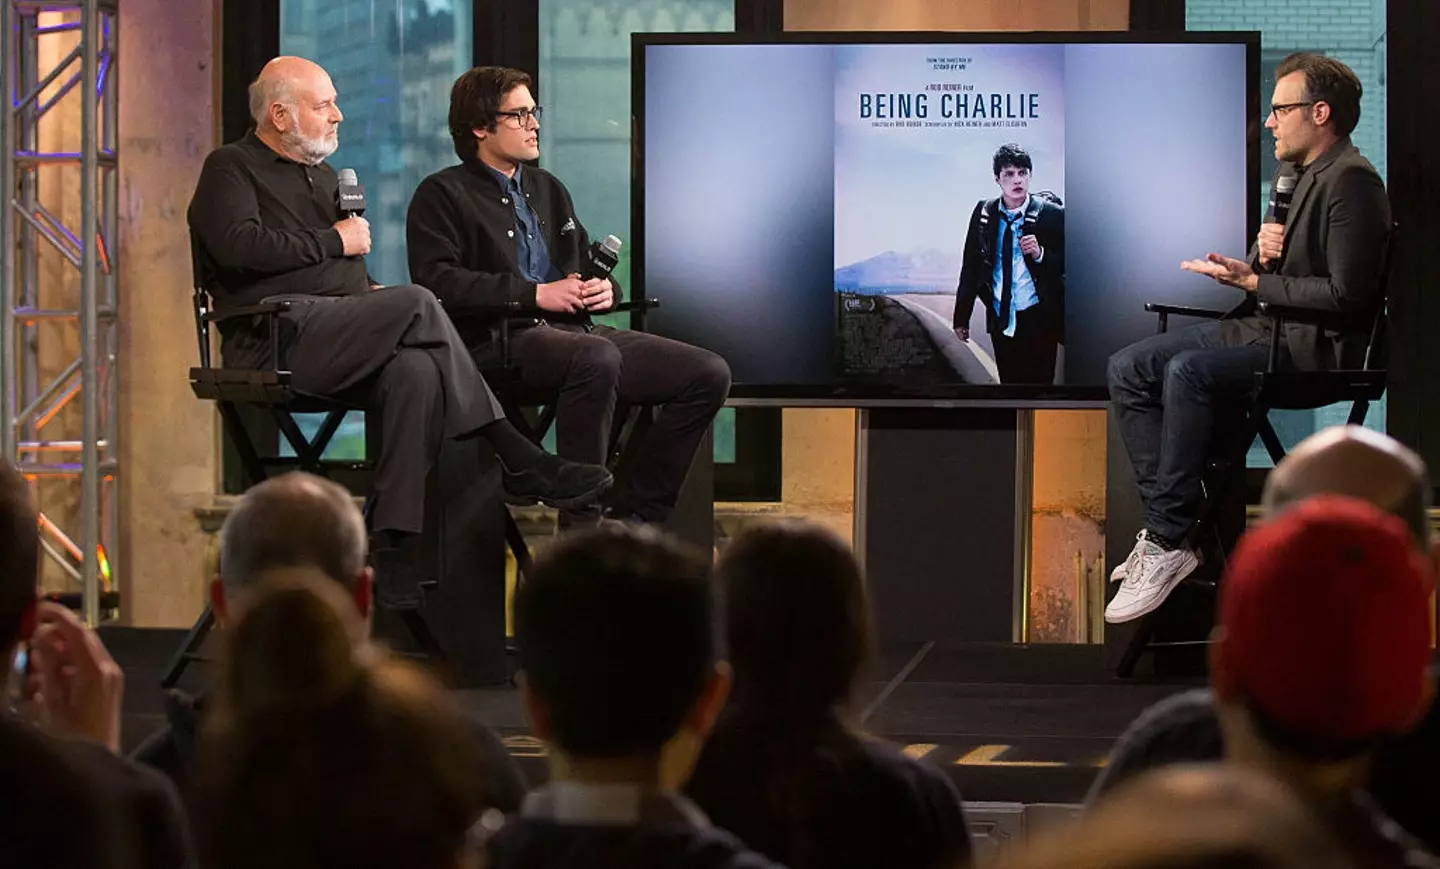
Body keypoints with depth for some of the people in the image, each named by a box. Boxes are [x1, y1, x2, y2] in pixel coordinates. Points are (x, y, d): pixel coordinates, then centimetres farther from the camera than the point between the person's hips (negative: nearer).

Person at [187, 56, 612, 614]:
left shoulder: (323, 177, 31)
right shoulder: (231, 169, 6)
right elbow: (240, 244, -14)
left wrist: (373, 293, 9)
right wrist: (335, 242, -5)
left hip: (341, 339, 7)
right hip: (279, 333, -7)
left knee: (415, 372, -28)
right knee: (417, 304, -27)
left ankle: (393, 549, -36)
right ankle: (517, 460, -22)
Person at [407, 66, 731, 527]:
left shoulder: (548, 188, 29)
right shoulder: (442, 195, 5)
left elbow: (587, 266, 31)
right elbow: (437, 281, -10)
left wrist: (605, 289, 4)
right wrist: (536, 295, -14)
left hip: (576, 330, 8)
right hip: (502, 339, -8)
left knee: (709, 374, -11)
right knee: (598, 358, -40)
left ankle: (633, 513, -7)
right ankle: (581, 528, -33)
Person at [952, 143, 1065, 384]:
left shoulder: (1052, 215, -6)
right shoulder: (984, 213, 4)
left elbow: (1066, 266, -2)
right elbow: (971, 266, 10)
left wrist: (1040, 254, -21)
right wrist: (962, 317, 10)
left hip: (1038, 321, -3)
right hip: (1001, 319, 3)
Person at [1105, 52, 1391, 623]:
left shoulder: (1351, 181, -13)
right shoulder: (1290, 173, 18)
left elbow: (1347, 295, -20)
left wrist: (1252, 280, -15)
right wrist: (1262, 250, 1)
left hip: (1314, 345, -11)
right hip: (1261, 328, 11)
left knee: (1187, 372, -33)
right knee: (1127, 369, -4)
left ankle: (1169, 543, -28)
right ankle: (1165, 526, -11)